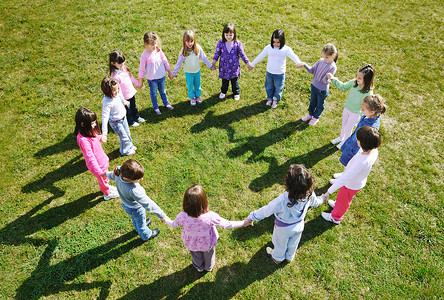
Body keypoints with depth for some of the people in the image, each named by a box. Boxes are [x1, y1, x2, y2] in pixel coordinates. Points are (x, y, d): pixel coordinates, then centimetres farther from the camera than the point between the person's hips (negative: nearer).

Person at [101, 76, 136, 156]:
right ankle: (125, 150, 37)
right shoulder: (107, 103, -37)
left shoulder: (117, 93, -15)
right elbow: (105, 118, -37)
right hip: (116, 122, -7)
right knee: (124, 137, 8)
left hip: (123, 117, 8)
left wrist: (125, 102, 35)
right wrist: (104, 133, -39)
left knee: (127, 134, 26)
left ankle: (129, 146, 54)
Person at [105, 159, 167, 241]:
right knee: (140, 222, 27)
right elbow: (148, 204, -43)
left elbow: (113, 175, -2)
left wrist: (107, 174, 23)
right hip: (136, 209, -6)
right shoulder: (133, 190, -50)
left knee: (134, 218, 37)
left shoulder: (119, 172, -28)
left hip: (126, 204, 6)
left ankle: (138, 228, 69)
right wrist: (162, 215, -34)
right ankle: (146, 235, 58)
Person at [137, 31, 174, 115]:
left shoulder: (158, 50, -11)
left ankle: (166, 103, 48)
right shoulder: (144, 55, -22)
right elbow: (141, 69, -14)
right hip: (152, 79, -4)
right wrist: (140, 81, -6)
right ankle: (156, 107, 38)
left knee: (162, 91, 25)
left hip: (161, 76, 4)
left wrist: (169, 72, 12)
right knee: (153, 93, 17)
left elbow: (165, 61, 4)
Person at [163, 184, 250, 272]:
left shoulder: (182, 217, -37)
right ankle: (209, 267, 67)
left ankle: (199, 267, 68)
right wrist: (243, 223, -13)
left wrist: (166, 219, 10)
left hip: (192, 244, 1)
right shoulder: (210, 217, -43)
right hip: (207, 243, -1)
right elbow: (226, 224, -28)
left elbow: (173, 225, -14)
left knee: (196, 256, 36)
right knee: (208, 255, 35)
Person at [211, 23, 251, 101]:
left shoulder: (238, 43, -13)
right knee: (224, 80, 19)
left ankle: (236, 93, 38)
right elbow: (217, 54, -1)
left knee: (235, 81, 16)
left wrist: (248, 64, 2)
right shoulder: (220, 43, -12)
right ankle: (223, 91, 44)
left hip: (234, 66, -1)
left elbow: (242, 54, -3)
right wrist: (213, 64, 4)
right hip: (224, 66, 1)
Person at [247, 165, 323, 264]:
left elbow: (266, 210, -31)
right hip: (299, 225, 4)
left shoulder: (282, 200, -46)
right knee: (293, 244, 34)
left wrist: (251, 217, -13)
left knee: (281, 244, 30)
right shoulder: (309, 194, -31)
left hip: (284, 229, -4)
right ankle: (289, 257, 65)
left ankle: (278, 258, 61)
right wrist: (321, 199, 20)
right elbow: (315, 202, -6)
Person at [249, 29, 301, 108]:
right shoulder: (268, 48, -8)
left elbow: (293, 56, -26)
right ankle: (269, 99, 44)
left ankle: (275, 100, 39)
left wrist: (299, 62, -48)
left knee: (278, 88, 15)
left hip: (280, 74, -2)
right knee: (269, 87, 20)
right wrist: (252, 64, 11)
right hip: (269, 72, 2)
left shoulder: (286, 49, -14)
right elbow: (260, 56, 3)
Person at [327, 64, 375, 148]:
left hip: (355, 113, -5)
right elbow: (343, 87, -1)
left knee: (348, 129, 18)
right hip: (346, 108, 5)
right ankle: (341, 137, 57)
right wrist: (333, 79, -10)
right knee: (343, 125, 28)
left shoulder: (368, 93, -33)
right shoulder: (354, 82, -20)